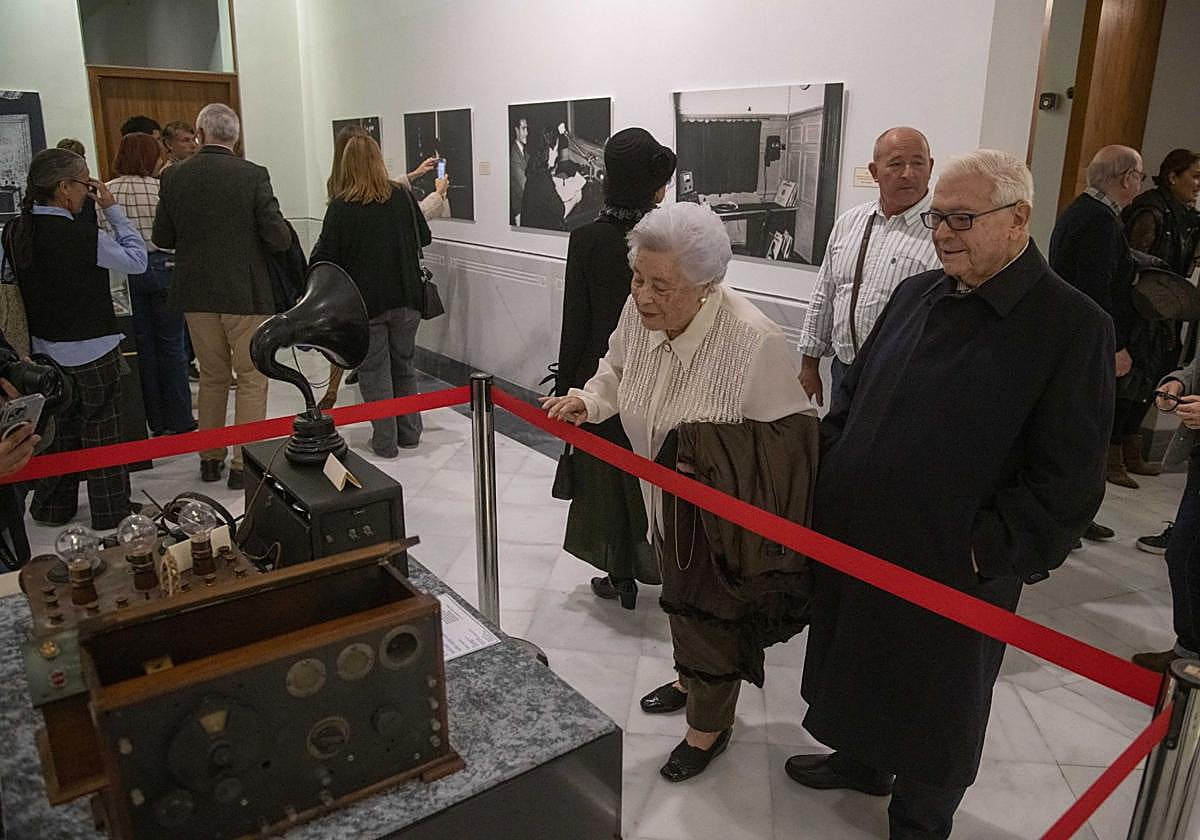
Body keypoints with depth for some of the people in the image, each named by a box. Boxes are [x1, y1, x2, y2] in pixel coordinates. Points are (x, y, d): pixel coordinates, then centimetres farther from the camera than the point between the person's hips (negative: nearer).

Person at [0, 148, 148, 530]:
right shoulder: (83, 236, -23)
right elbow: (137, 259, -11)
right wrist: (112, 209, -8)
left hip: (44, 350, 7)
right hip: (91, 351, -7)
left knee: (57, 428, 20)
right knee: (102, 432, 6)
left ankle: (52, 507, 32)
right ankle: (111, 513, 16)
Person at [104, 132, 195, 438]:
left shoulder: (108, 191, -1)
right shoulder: (162, 188, -9)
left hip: (126, 272, 3)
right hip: (163, 266, -3)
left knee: (145, 347, 11)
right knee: (172, 346, 5)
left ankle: (157, 422, 18)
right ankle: (180, 421, 10)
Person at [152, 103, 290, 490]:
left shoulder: (174, 177, -1)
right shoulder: (253, 175, -11)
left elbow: (162, 237, 4)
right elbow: (277, 237, -14)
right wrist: (284, 234, 8)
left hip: (195, 294, 4)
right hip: (246, 294, -4)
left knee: (212, 377, 18)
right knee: (252, 379, 7)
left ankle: (210, 458, 26)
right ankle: (244, 464, 9)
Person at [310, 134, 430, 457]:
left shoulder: (341, 206, -12)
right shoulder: (402, 196, 0)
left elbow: (325, 258, -12)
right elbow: (424, 237, 13)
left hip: (365, 303, -3)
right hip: (406, 298, 4)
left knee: (374, 372, 8)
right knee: (404, 366, 18)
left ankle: (385, 441, 13)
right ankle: (409, 433, 25)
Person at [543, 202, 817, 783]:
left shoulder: (754, 341, -33)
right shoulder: (640, 310, -14)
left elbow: (795, 429, -22)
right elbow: (617, 370, 7)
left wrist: (709, 447, -29)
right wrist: (588, 400, -13)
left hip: (725, 509, -6)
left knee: (713, 610, 13)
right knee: (679, 593, 28)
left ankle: (710, 724, 40)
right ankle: (691, 679, 57)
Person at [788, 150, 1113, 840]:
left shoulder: (1073, 325, -14)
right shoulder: (915, 296, 4)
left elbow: (1067, 485, -17)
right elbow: (851, 401, 13)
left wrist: (982, 555, -19)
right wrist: (826, 483, 4)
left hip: (952, 574, -5)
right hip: (855, 543, 6)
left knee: (934, 710, 17)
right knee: (858, 672, 25)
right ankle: (862, 761, 53)